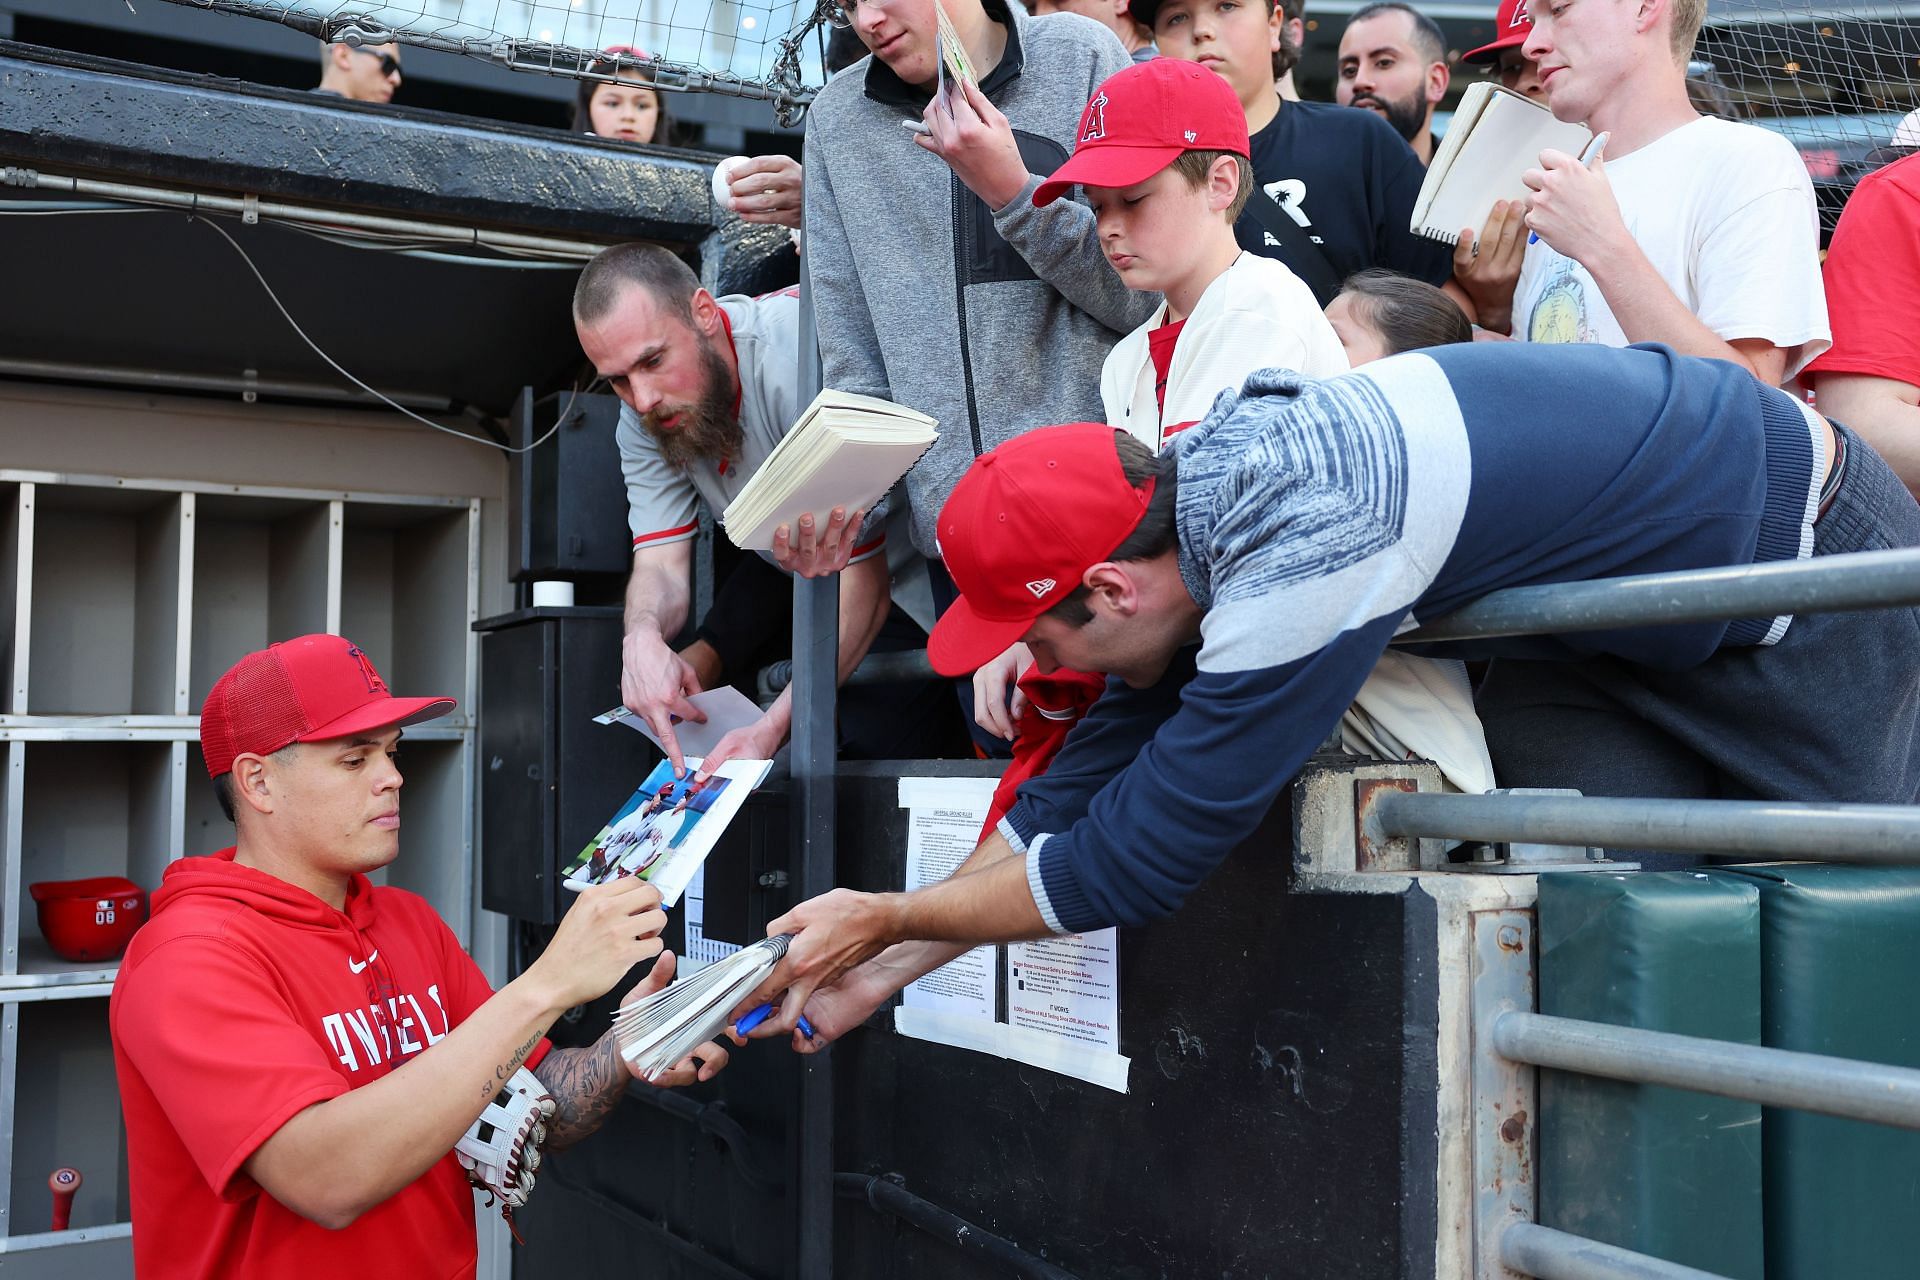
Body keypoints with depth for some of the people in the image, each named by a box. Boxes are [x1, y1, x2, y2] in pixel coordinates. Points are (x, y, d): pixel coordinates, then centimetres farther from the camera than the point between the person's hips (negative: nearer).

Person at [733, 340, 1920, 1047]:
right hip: (1645, 608, 8)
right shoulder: (1206, 484, -9)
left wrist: (889, 914, -13)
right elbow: (1091, 781, -1)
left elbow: (1126, 865, -28)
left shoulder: (1290, 576, -38)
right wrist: (889, 965, 1)